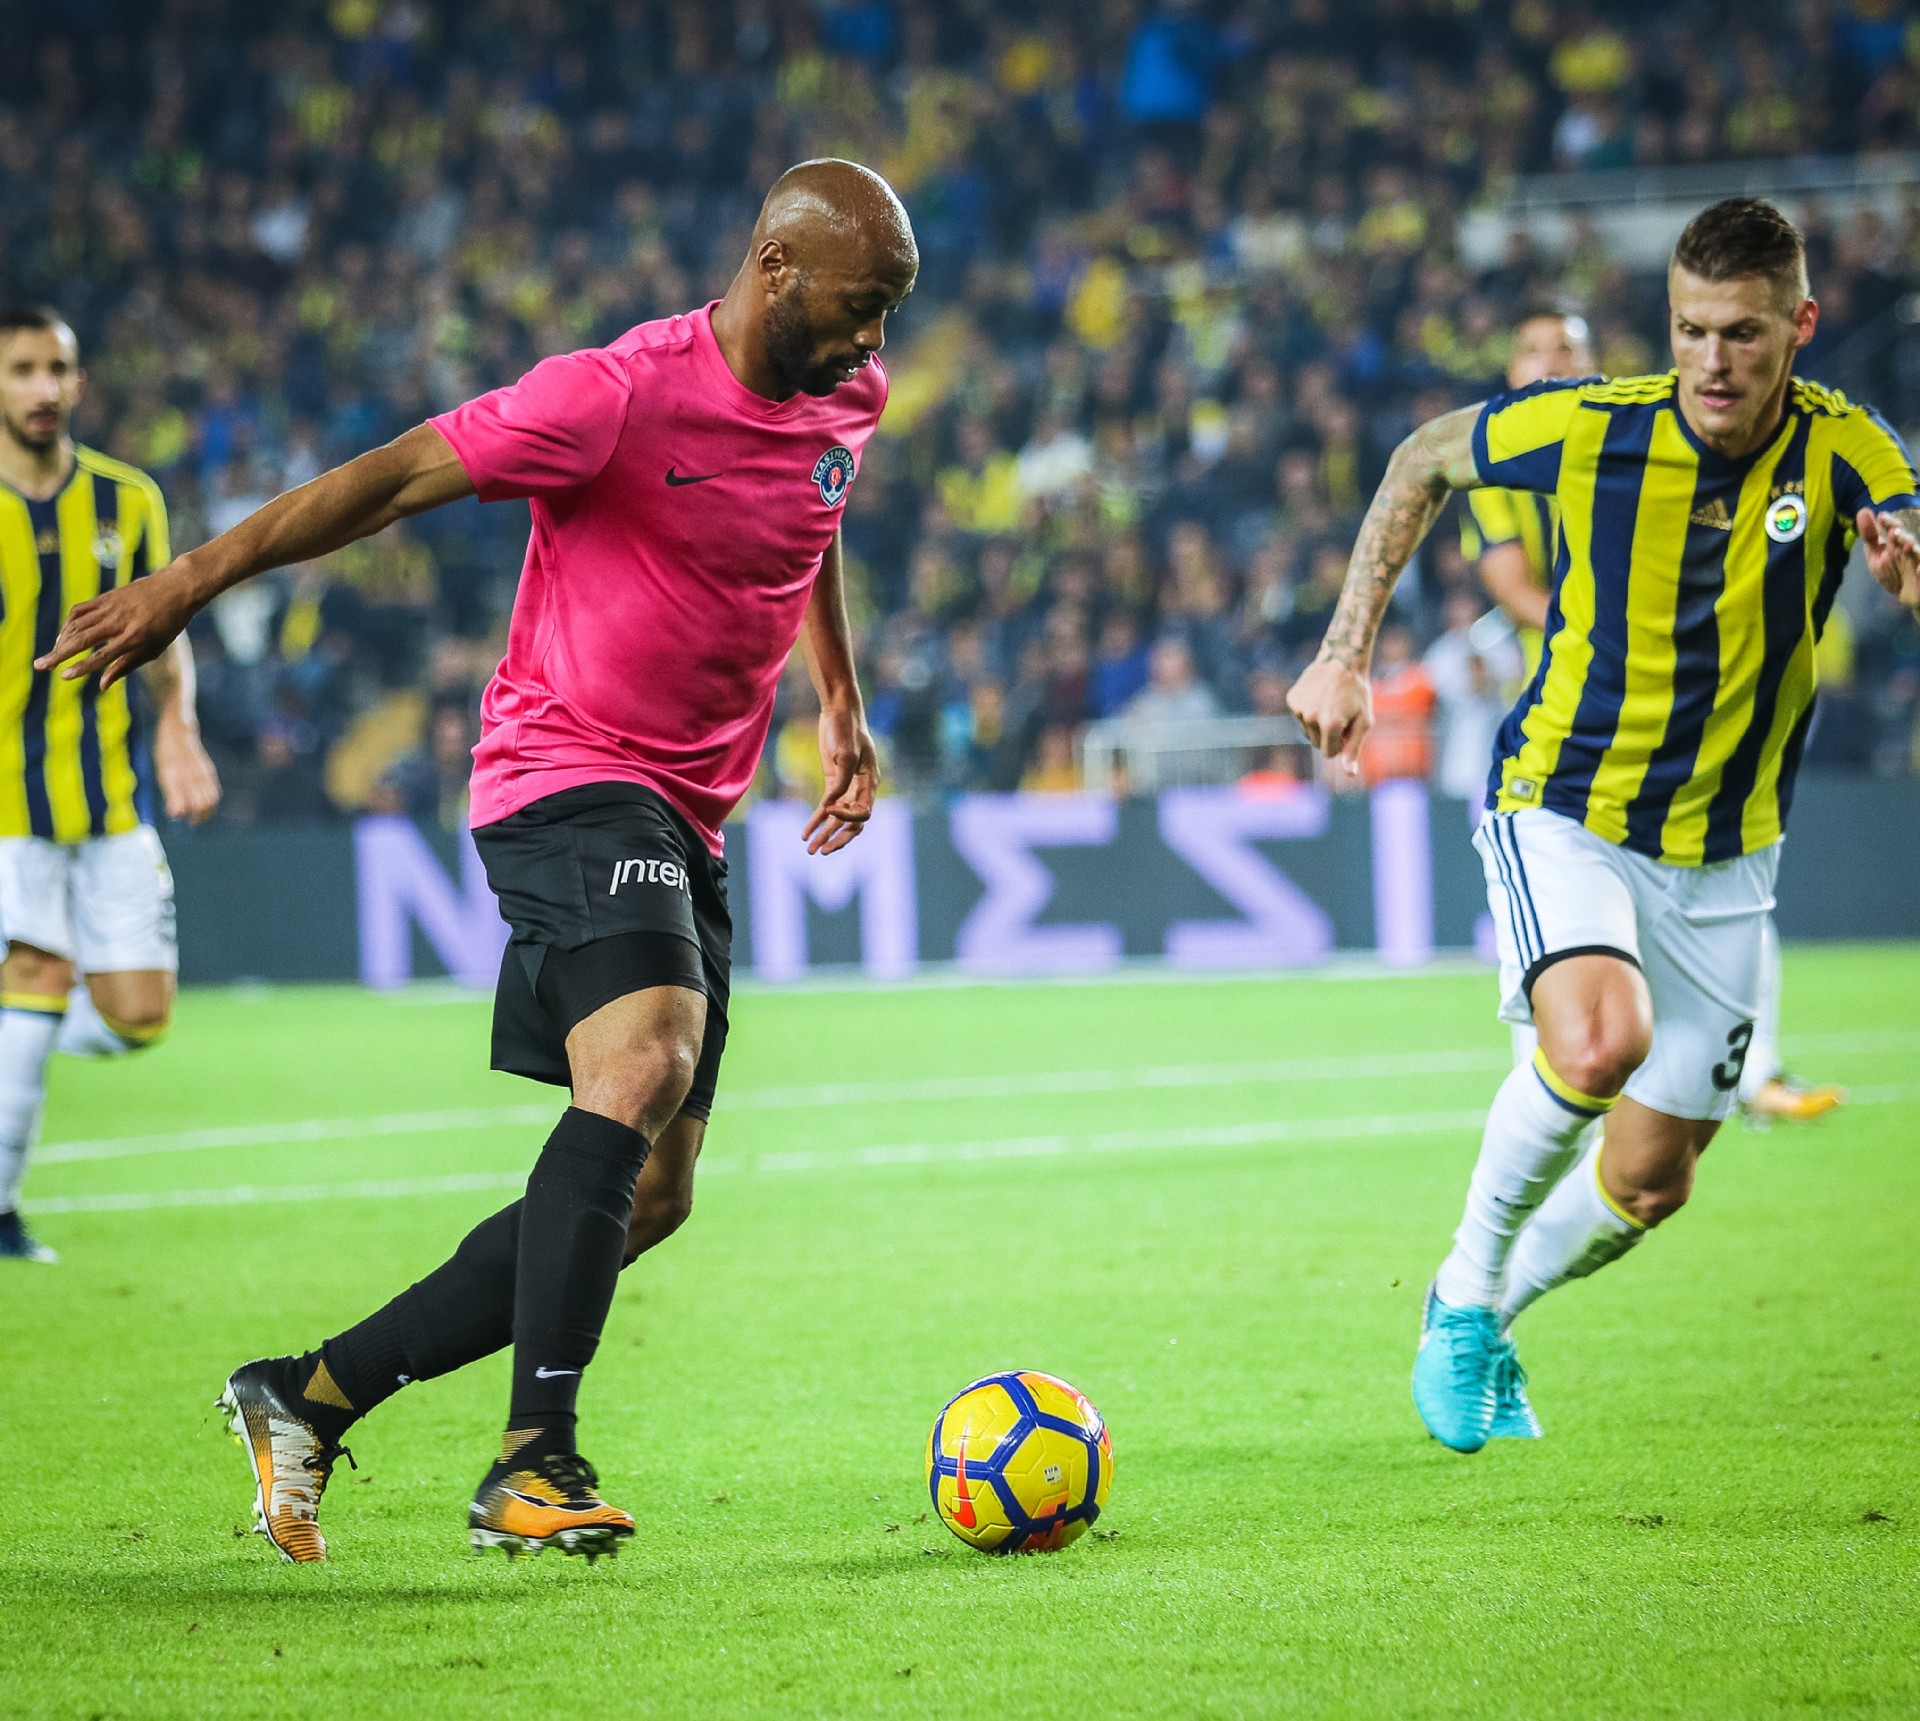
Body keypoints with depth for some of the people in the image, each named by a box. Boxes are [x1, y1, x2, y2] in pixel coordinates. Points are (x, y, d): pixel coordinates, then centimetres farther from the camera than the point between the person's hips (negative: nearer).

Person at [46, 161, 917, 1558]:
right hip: (566, 776, -8)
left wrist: (840, 706, 30)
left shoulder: (844, 402, 8)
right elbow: (398, 477, -14)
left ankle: (309, 1398, 14)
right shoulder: (623, 394, -16)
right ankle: (535, 1464, -36)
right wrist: (189, 583, -17)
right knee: (647, 1057, -33)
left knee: (646, 1194, 4)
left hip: (686, 821, 8)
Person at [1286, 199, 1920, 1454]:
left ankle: (1486, 1317, 36)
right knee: (1599, 1038, -31)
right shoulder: (1590, 427, -16)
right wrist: (1348, 651, -2)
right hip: (1564, 811, -3)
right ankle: (1465, 1291, -7)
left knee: (1649, 1182, 6)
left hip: (1725, 855, 3)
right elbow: (1425, 463, 2)